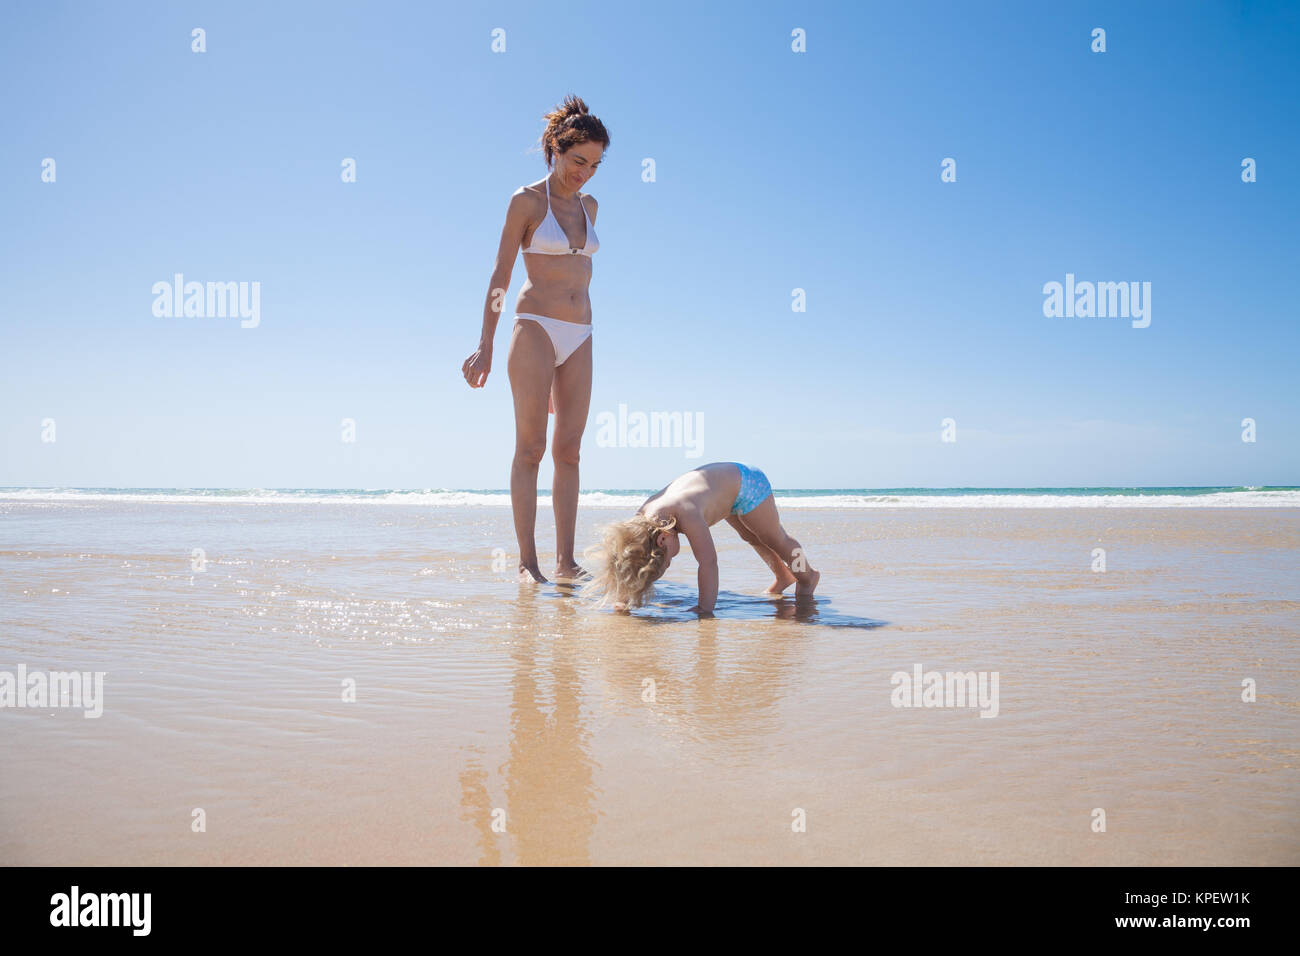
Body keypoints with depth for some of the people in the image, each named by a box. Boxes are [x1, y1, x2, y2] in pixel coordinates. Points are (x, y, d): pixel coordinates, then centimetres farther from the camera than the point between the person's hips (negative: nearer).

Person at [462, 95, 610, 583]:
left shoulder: (589, 205, 15)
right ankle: (527, 561, -5)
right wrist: (485, 345, -8)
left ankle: (566, 561, 2)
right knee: (530, 447, -7)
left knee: (569, 449, 1)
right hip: (535, 328, -5)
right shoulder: (526, 200, -2)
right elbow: (500, 275, -3)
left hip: (579, 336, 6)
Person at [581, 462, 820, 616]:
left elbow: (708, 561, -46)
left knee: (775, 540, 15)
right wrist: (624, 598, -16)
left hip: (747, 480, -7)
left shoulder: (686, 514, -45)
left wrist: (705, 608, -44)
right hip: (723, 487, 7)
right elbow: (631, 554, -12)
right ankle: (784, 576, 52)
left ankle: (807, 576, 40)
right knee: (753, 539, 28)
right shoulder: (641, 518, -25)